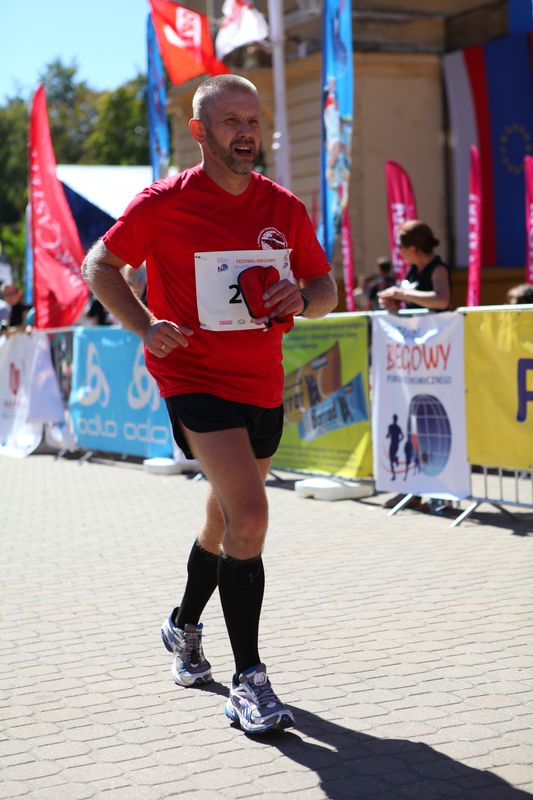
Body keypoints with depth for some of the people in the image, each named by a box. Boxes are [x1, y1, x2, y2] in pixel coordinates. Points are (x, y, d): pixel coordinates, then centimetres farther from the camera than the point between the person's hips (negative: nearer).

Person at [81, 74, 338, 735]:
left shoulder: (285, 208, 3)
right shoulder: (163, 203, -8)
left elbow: (325, 289, 12)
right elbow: (100, 266, 3)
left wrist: (300, 296, -12)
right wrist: (145, 325, -13)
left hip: (262, 384, 6)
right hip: (192, 377, -5)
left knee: (227, 520, 19)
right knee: (249, 515, -21)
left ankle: (185, 626, 46)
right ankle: (248, 681, -13)